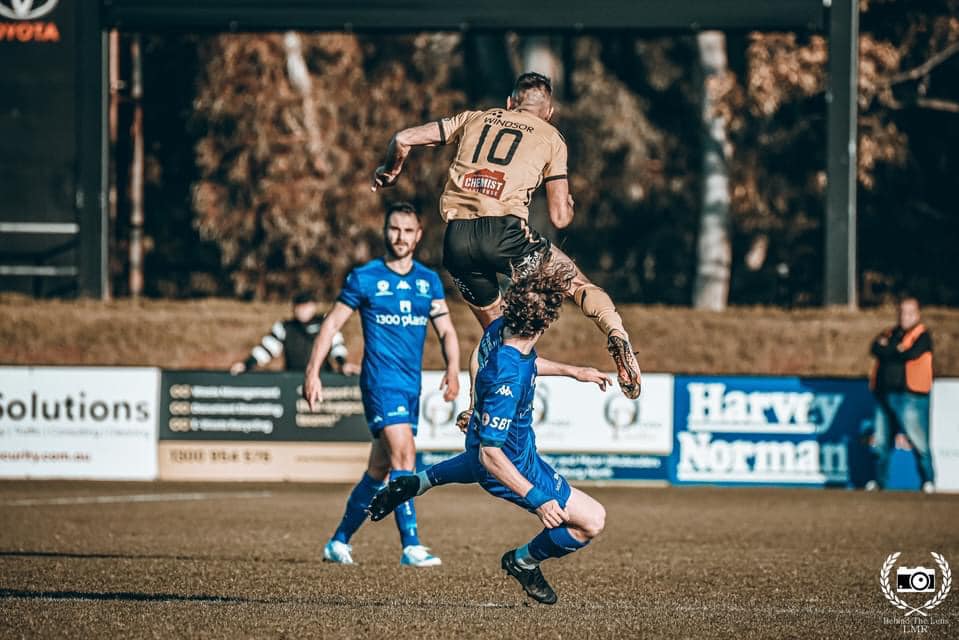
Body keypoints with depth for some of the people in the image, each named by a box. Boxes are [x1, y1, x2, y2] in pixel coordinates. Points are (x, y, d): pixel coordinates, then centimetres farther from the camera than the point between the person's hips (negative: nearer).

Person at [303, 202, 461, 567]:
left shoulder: (429, 281, 10)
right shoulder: (364, 278, -3)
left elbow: (446, 331, 9)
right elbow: (332, 323, 1)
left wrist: (452, 369, -10)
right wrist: (313, 372, -6)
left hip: (411, 386, 6)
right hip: (380, 382, -6)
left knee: (379, 471, 10)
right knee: (403, 454, -21)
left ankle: (339, 542, 24)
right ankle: (411, 547, -22)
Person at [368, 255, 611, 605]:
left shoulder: (499, 328, -17)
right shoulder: (508, 381, -42)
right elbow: (491, 455, -36)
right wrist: (538, 500, -38)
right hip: (513, 463, -9)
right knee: (592, 520, -4)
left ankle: (413, 484, 52)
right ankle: (524, 561, 18)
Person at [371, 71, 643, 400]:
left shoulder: (474, 119, 25)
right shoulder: (551, 138, 18)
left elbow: (403, 139, 22)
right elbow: (560, 218, 14)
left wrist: (390, 171, 42)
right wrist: (569, 205, 38)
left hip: (457, 240, 3)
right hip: (504, 231, -3)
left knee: (496, 332, 20)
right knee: (580, 285, 10)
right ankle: (617, 335, -18)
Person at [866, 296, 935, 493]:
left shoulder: (922, 335, 1)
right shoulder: (890, 334, 19)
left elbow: (912, 354, -16)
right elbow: (876, 349, 2)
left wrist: (887, 350, -3)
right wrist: (897, 351, -9)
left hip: (909, 396, -6)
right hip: (885, 394, 6)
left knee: (919, 442, -9)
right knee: (881, 442, 9)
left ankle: (928, 481, -3)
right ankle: (879, 479, 19)